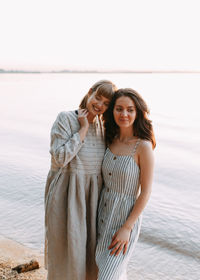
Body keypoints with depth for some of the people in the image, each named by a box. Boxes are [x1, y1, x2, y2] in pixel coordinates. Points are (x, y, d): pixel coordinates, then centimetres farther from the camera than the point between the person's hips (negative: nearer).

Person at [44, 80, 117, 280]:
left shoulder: (103, 125, 5)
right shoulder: (66, 119, -10)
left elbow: (103, 162, 11)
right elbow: (60, 158, -20)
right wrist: (83, 129, -17)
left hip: (92, 195, 5)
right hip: (66, 194, -5)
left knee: (89, 248, 14)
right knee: (66, 247, 4)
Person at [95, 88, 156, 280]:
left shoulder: (143, 146, -17)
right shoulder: (111, 140, 1)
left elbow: (146, 191, -15)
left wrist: (127, 228, -16)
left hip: (126, 217, -6)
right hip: (103, 212, 6)